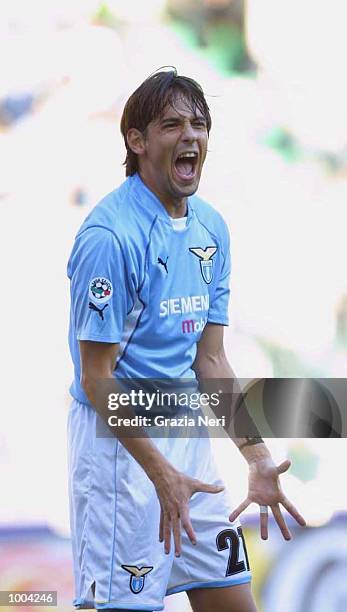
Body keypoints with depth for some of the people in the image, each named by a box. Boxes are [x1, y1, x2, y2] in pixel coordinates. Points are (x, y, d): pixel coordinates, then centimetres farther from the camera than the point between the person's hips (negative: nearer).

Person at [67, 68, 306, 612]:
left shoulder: (211, 229, 8)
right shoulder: (111, 236, -16)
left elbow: (210, 360, 12)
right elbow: (97, 377, -15)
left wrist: (259, 461, 6)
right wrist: (163, 474, -17)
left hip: (189, 437, 8)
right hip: (121, 442, -8)